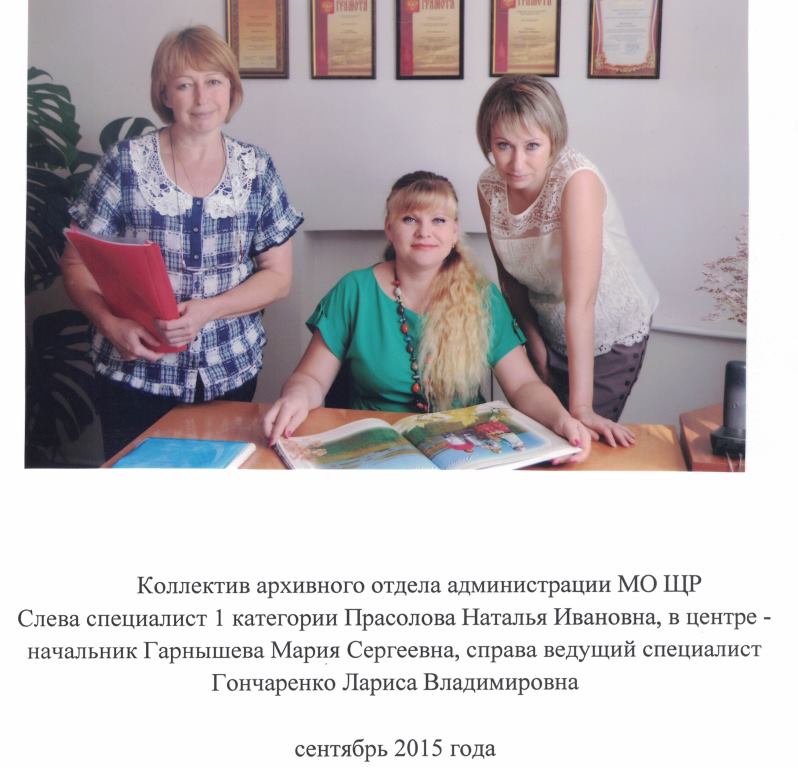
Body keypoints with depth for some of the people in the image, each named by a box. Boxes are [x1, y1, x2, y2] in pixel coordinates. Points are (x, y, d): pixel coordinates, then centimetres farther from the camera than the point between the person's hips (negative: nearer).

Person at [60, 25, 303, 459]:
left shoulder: (257, 170, 1)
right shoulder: (125, 164, -4)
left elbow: (278, 276, 0)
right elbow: (77, 264, -1)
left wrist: (206, 311, -15)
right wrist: (111, 323, -20)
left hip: (230, 375, 2)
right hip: (135, 375, -1)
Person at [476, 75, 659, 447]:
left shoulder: (577, 180, -30)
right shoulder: (490, 187, -13)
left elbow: (580, 300, -36)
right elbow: (511, 278, -1)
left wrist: (582, 407, -38)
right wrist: (537, 348, 0)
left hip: (611, 332, -5)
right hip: (550, 329, 5)